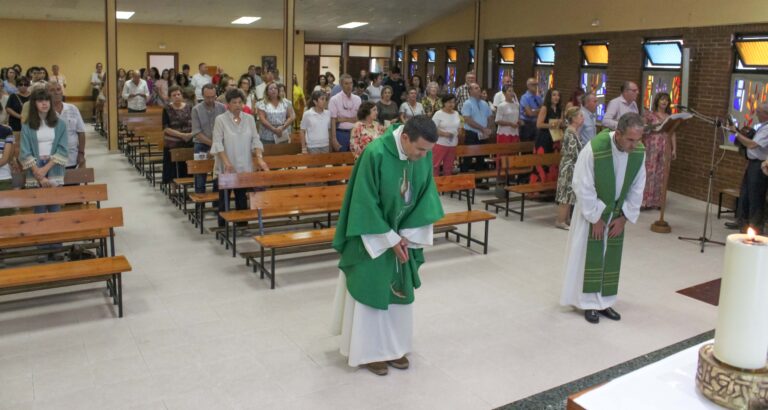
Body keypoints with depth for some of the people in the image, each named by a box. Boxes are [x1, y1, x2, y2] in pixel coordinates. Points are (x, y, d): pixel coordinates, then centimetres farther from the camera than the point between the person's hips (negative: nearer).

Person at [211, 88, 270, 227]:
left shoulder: (249, 119, 5)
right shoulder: (220, 120, -5)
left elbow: (255, 140, 4)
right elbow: (218, 143, -10)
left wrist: (260, 158, -9)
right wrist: (226, 162, -21)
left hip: (245, 167, 3)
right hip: (226, 168, -3)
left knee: (242, 198, 10)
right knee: (224, 199, 4)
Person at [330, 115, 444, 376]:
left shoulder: (424, 155, -10)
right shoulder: (375, 154, -27)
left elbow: (425, 196, 0)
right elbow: (366, 203, -22)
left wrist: (407, 234, -8)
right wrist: (390, 239, -17)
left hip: (402, 235, 6)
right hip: (373, 237, -5)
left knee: (399, 291, 13)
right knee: (370, 292, 5)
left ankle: (393, 347, 28)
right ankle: (368, 351, 20)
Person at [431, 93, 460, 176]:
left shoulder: (456, 114, 11)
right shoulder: (438, 114, -7)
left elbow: (459, 128, 21)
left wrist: (457, 135, 5)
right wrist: (444, 134, -21)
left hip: (453, 144, 6)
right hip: (440, 144, -6)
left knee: (449, 166, 11)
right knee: (435, 165, -6)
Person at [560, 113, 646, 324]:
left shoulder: (639, 151, -14)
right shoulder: (594, 148, -29)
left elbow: (637, 187, -2)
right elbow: (583, 187, -22)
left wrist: (624, 217, -4)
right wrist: (595, 217, -16)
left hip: (617, 212, 5)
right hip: (592, 209, -4)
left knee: (611, 257, 9)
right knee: (590, 255, 0)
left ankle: (604, 302, 20)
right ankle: (588, 303, 12)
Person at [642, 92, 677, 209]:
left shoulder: (670, 117, 13)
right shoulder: (649, 114, 2)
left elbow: (672, 134, 11)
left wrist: (674, 149, 6)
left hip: (665, 148, 4)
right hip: (651, 146, -4)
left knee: (661, 174, 4)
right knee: (649, 172, -7)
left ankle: (658, 201, 9)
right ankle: (645, 200, -4)